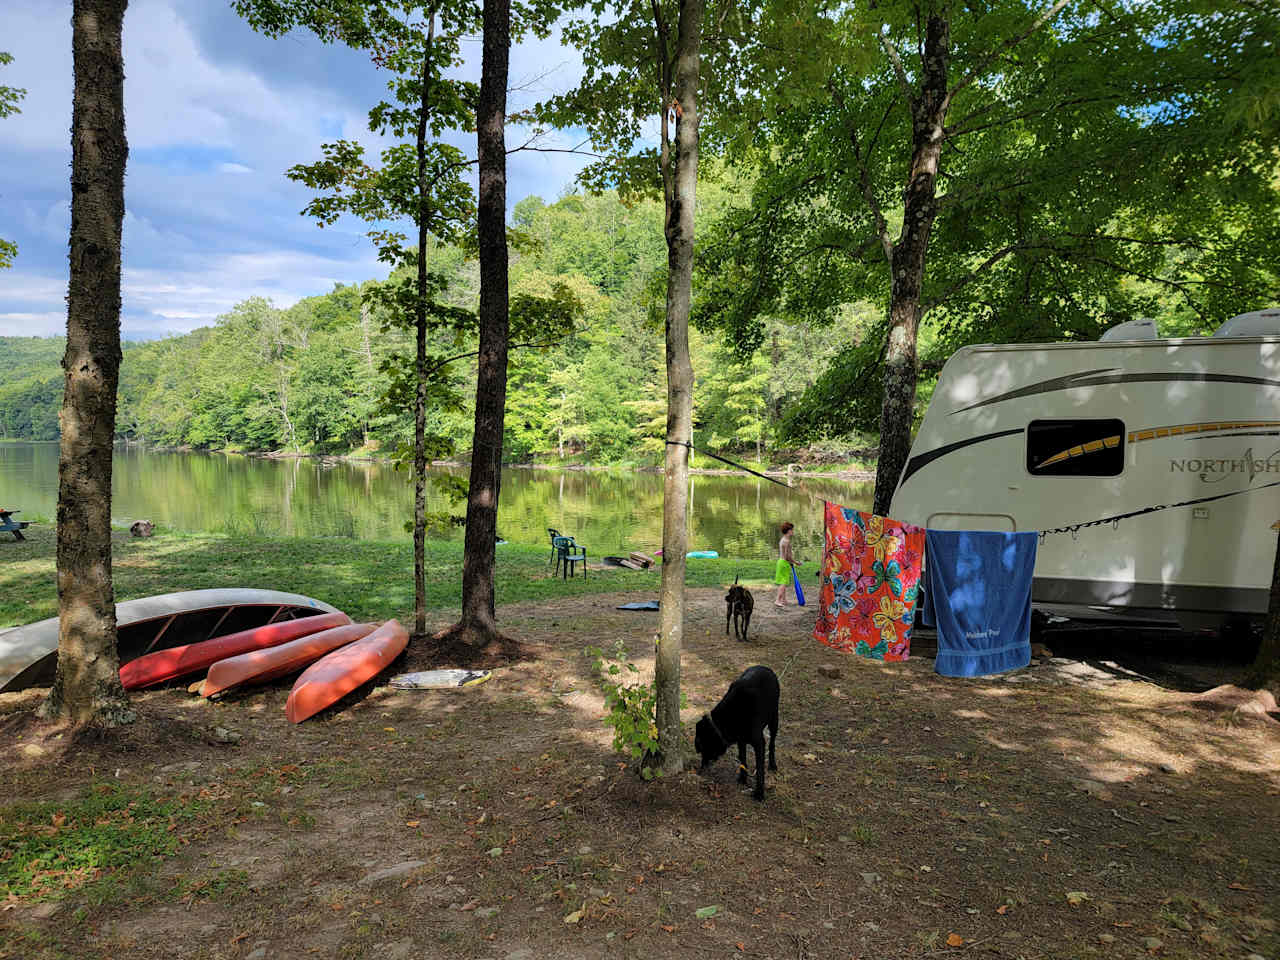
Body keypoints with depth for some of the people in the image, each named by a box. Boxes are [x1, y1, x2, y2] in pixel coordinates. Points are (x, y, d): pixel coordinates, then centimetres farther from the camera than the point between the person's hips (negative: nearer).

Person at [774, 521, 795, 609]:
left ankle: (783, 600, 21)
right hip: (785, 563, -10)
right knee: (784, 583, -9)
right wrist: (795, 562, -9)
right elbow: (787, 556, -21)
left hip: (780, 561, 10)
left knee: (783, 582, 15)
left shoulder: (781, 540, 12)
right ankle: (777, 600, -15)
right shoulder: (787, 541, -18)